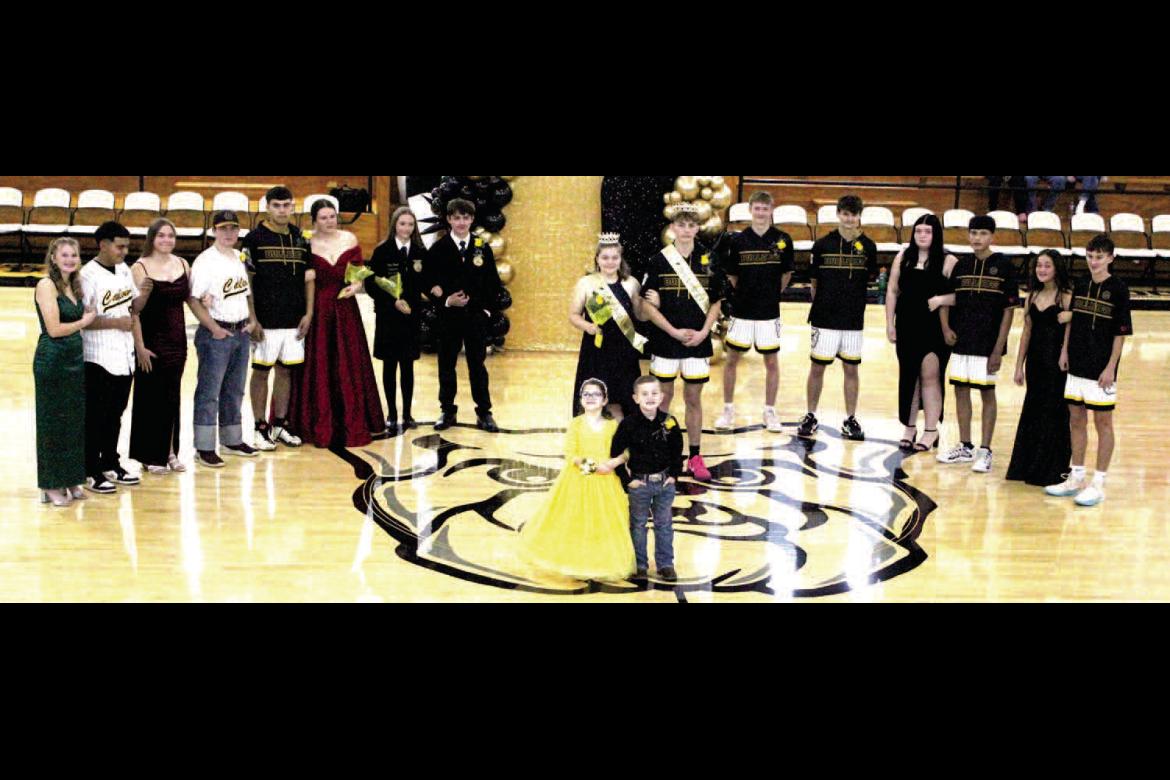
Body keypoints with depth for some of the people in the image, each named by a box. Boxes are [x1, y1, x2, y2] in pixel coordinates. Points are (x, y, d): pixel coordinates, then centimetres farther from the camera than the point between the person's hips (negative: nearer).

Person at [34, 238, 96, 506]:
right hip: (52, 361, -7)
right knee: (53, 423, 1)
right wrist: (85, 321, -6)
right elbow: (54, 329, -16)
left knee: (76, 421, 11)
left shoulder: (73, 285, 12)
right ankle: (51, 486, 10)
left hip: (75, 359, 7)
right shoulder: (46, 285, -11)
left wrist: (90, 316, -3)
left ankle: (71, 480, 22)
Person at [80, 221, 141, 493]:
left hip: (124, 356, 7)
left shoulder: (124, 270, 9)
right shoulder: (88, 275, -14)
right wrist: (116, 322, -19)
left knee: (115, 414, 16)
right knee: (95, 417, 2)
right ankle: (91, 472, 10)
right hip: (98, 359, -7)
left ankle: (110, 465, 28)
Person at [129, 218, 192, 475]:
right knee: (150, 396, 3)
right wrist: (139, 346, -19)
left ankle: (169, 451, 22)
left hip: (177, 338, 5)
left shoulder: (182, 264, 6)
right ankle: (150, 456, 13)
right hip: (151, 340, -5)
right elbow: (133, 310, -12)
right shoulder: (140, 267, -9)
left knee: (173, 395, 10)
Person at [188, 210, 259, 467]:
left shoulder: (240, 258, 12)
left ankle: (232, 440, 25)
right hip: (216, 334, -7)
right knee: (209, 391, -3)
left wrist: (252, 320, 7)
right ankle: (204, 448, 1)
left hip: (241, 332, 7)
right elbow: (193, 299, -15)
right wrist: (214, 328, -17)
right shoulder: (205, 261, -10)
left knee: (235, 390, 15)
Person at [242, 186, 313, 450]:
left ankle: (280, 424, 20)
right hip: (266, 321, -4)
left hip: (294, 320, 5)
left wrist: (308, 313, 5)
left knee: (286, 370, 10)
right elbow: (246, 281, -6)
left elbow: (308, 279, 14)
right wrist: (252, 319, -11)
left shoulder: (300, 239, 10)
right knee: (261, 371, 3)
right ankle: (261, 428, 10)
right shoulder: (255, 238, -4)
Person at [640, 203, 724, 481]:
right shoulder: (659, 260, -4)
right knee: (663, 397, 6)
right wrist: (674, 331, -12)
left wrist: (703, 332, -7)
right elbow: (648, 305, -5)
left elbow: (716, 303, 7)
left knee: (694, 398, 8)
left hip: (698, 341, 1)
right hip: (665, 340, -1)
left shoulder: (708, 260, 2)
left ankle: (695, 457, 16)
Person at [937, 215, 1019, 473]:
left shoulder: (1003, 266, -7)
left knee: (987, 393, 2)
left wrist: (998, 349, -12)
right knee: (961, 390, 9)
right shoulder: (961, 265, 6)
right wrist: (946, 328, -3)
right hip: (961, 342, 5)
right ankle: (964, 447, 21)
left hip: (988, 343, -5)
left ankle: (985, 451, 9)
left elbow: (1009, 310, -8)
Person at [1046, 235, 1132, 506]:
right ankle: (1076, 478, 21)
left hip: (1101, 369, -6)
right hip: (1077, 366, 6)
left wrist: (1111, 367, -13)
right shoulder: (1080, 285, 8)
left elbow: (1121, 332, -9)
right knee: (1076, 420, 11)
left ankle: (1098, 484, 8)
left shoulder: (1118, 289, -8)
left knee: (1103, 423, 2)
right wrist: (1065, 350, 7)